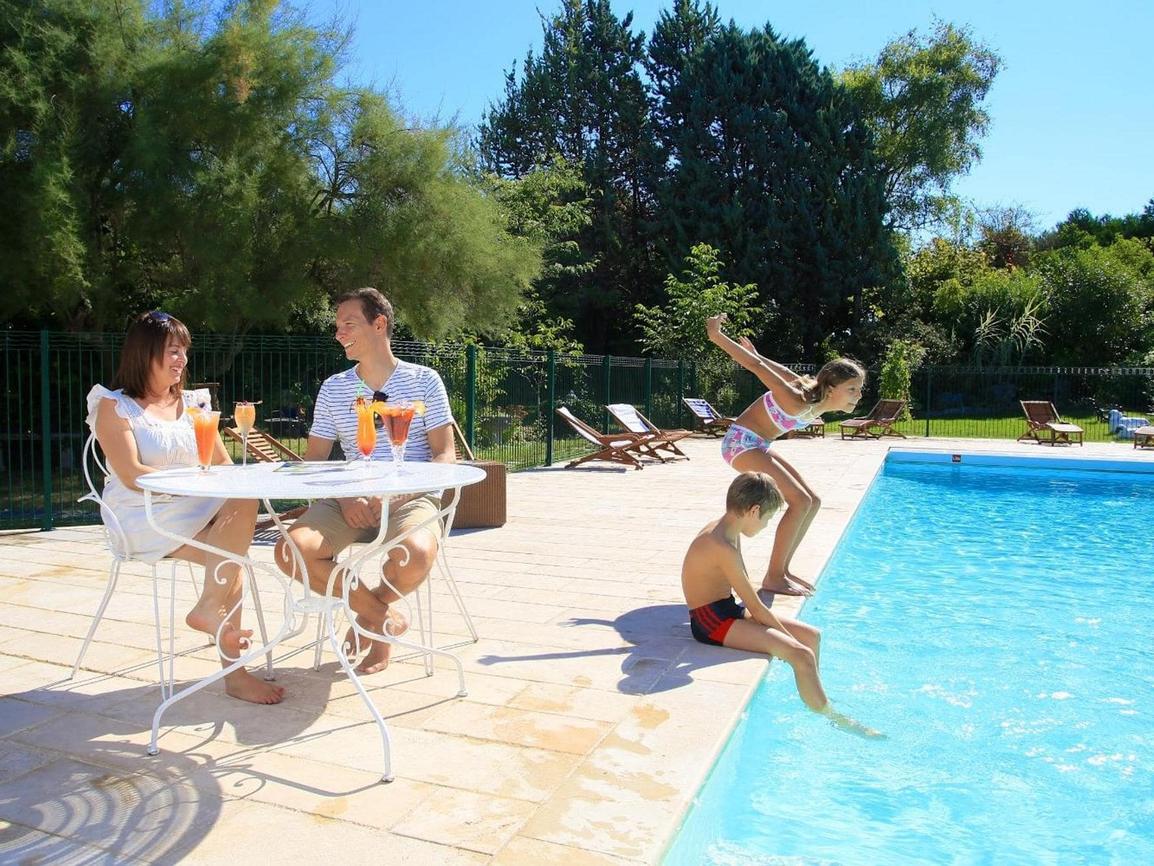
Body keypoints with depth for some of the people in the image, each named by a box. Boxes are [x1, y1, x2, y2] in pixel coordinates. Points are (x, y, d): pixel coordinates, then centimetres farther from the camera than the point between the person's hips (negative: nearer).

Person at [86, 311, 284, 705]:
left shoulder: (193, 403, 18)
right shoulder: (114, 406, 3)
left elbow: (225, 466, 12)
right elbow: (132, 476, -11)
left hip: (199, 510, 5)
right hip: (143, 517, -5)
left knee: (244, 500, -28)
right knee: (229, 552, -28)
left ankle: (210, 607, -26)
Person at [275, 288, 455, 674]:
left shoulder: (424, 381, 4)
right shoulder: (333, 388, 14)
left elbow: (445, 456, -1)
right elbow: (313, 461, 13)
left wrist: (397, 491, -18)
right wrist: (344, 498, -9)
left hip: (411, 498, -3)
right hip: (350, 502, 3)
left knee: (415, 554, -36)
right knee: (291, 550, -25)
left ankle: (370, 612, 3)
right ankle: (383, 615, -4)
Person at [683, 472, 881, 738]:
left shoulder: (726, 530, 5)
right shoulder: (723, 547, -25)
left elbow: (747, 593, 12)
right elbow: (756, 608, -20)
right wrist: (787, 638, -9)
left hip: (729, 610, 10)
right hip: (713, 623, -10)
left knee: (812, 635, 9)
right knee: (801, 655, -19)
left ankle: (814, 699, 23)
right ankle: (834, 719, -2)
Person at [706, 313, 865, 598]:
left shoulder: (819, 401, -5)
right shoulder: (799, 403, -30)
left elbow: (784, 373, 7)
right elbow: (759, 368, -27)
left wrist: (754, 353, 18)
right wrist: (716, 336, -23)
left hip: (759, 446, 10)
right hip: (741, 442, -10)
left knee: (813, 502, 8)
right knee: (800, 501, -18)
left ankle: (781, 569, 14)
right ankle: (773, 578, -9)